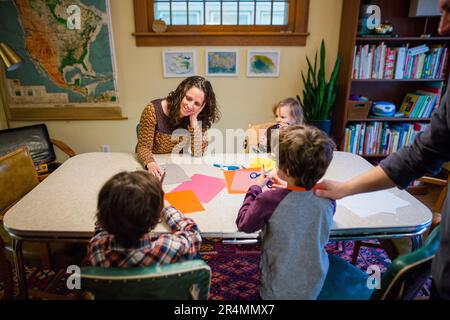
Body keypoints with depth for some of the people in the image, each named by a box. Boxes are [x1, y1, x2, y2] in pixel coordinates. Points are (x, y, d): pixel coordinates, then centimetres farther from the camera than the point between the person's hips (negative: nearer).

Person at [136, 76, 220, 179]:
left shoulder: (198, 117, -9)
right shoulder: (153, 110, -17)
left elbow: (198, 153, -15)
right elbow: (144, 147, -14)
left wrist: (194, 120, -22)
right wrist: (151, 164, -35)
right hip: (157, 167, 0)